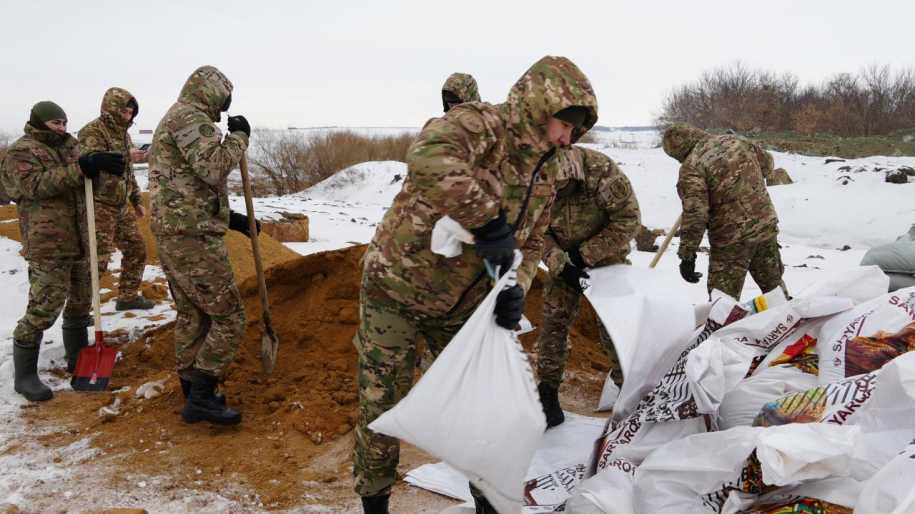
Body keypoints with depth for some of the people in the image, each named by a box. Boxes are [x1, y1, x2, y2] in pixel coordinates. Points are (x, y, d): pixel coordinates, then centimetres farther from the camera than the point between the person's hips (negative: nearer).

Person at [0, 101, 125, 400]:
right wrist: (80, 168, -29)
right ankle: (24, 375, 3)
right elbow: (35, 185, -23)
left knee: (81, 303, 16)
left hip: (80, 241, 8)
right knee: (43, 309, -8)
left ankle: (77, 359, 32)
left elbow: (86, 177, 12)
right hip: (47, 246, -8)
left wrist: (98, 163, -12)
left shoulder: (70, 146, 15)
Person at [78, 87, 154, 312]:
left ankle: (128, 296, 28)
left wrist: (136, 200, 24)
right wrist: (126, 156, -36)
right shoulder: (92, 132, -12)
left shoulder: (122, 133, 16)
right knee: (96, 259, -11)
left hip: (121, 206, 9)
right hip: (100, 206, -9)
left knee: (136, 249, 14)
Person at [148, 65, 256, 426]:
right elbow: (214, 169, -23)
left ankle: (194, 393, 25)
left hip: (170, 233, 11)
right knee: (228, 316, -5)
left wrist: (229, 218, 20)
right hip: (192, 236, -11)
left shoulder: (172, 121, 23)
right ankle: (201, 398, -2)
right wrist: (238, 137, -8)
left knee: (191, 315, 17)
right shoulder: (190, 117, -10)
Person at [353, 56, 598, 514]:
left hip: (460, 307, 7)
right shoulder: (479, 126, -24)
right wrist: (487, 220, -45)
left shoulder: (541, 183, 2)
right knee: (381, 406, 6)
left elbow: (530, 244, 8)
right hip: (396, 289, -6)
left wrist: (515, 288, -14)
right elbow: (428, 157, -46)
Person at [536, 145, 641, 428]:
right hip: (563, 259, 3)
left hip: (607, 254, -2)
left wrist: (586, 254, -23)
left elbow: (629, 220, -24)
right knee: (554, 321, -2)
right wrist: (560, 264, -25)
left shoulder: (601, 170, -32)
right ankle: (547, 396, 8)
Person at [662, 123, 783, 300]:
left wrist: (687, 255, -18)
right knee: (773, 285, 25)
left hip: (731, 240, -6)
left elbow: (694, 214, -22)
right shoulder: (733, 140, 4)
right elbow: (767, 162, 20)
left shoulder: (691, 167, -15)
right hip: (767, 226, 7)